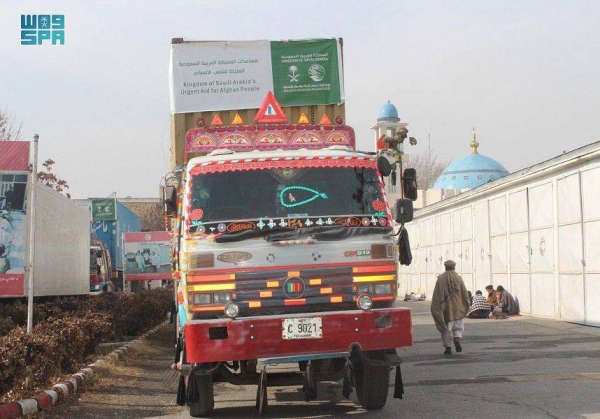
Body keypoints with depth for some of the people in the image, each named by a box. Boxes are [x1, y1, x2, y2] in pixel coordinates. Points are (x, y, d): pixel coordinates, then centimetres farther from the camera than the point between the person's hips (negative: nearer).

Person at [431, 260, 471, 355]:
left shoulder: (441, 279, -4)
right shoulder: (458, 278, 0)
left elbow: (437, 295, -7)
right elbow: (465, 293, 1)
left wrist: (436, 308, -2)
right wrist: (466, 306, 11)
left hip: (446, 308, -1)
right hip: (457, 307, 1)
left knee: (446, 327, 7)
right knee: (458, 326, 14)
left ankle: (448, 347, 5)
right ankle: (457, 338, -14)